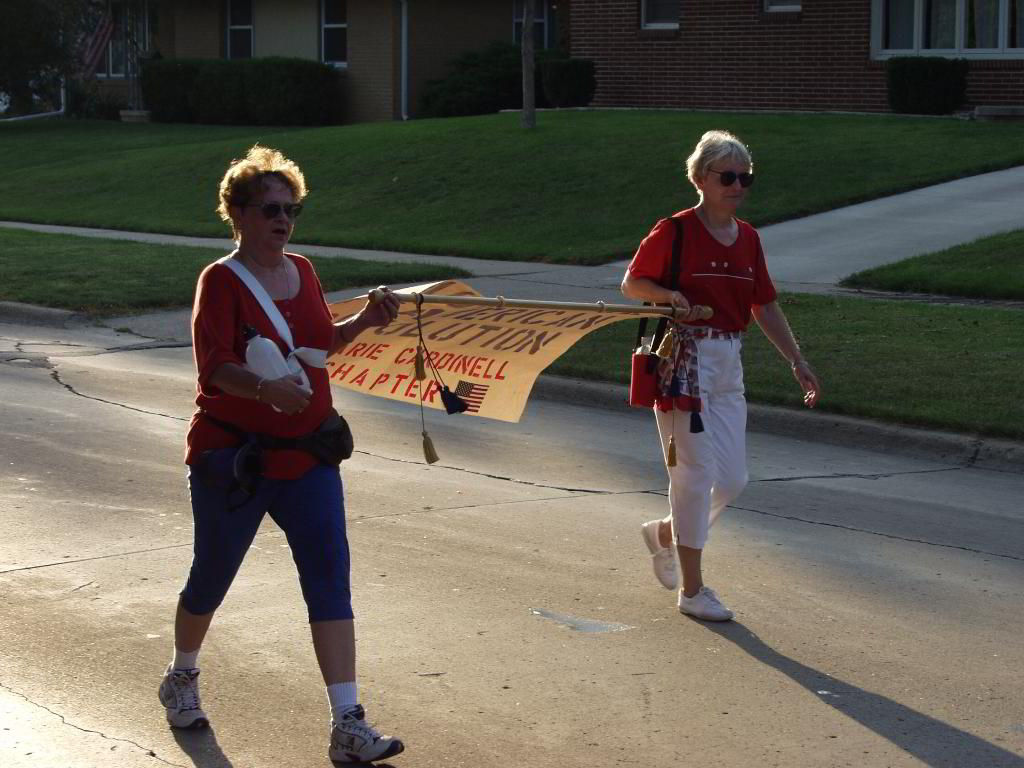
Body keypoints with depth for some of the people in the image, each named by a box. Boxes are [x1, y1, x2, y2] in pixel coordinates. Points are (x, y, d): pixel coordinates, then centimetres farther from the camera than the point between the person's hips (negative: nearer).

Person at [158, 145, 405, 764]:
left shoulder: (302, 271, 7)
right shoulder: (221, 281, -13)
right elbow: (213, 366, -25)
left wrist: (365, 322, 4)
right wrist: (266, 387, -43)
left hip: (306, 456, 5)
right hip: (231, 457, -5)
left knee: (331, 579, -6)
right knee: (212, 578, 12)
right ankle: (182, 677, 41)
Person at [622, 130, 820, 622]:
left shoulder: (747, 238, 10)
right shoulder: (675, 231, -8)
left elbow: (765, 306, 16)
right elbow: (631, 283, -2)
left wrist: (797, 362, 11)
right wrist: (669, 294, -21)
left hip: (729, 361, 7)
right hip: (683, 357, -7)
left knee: (732, 479, 7)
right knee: (697, 474, -5)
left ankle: (664, 533, 33)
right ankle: (692, 590, 5)